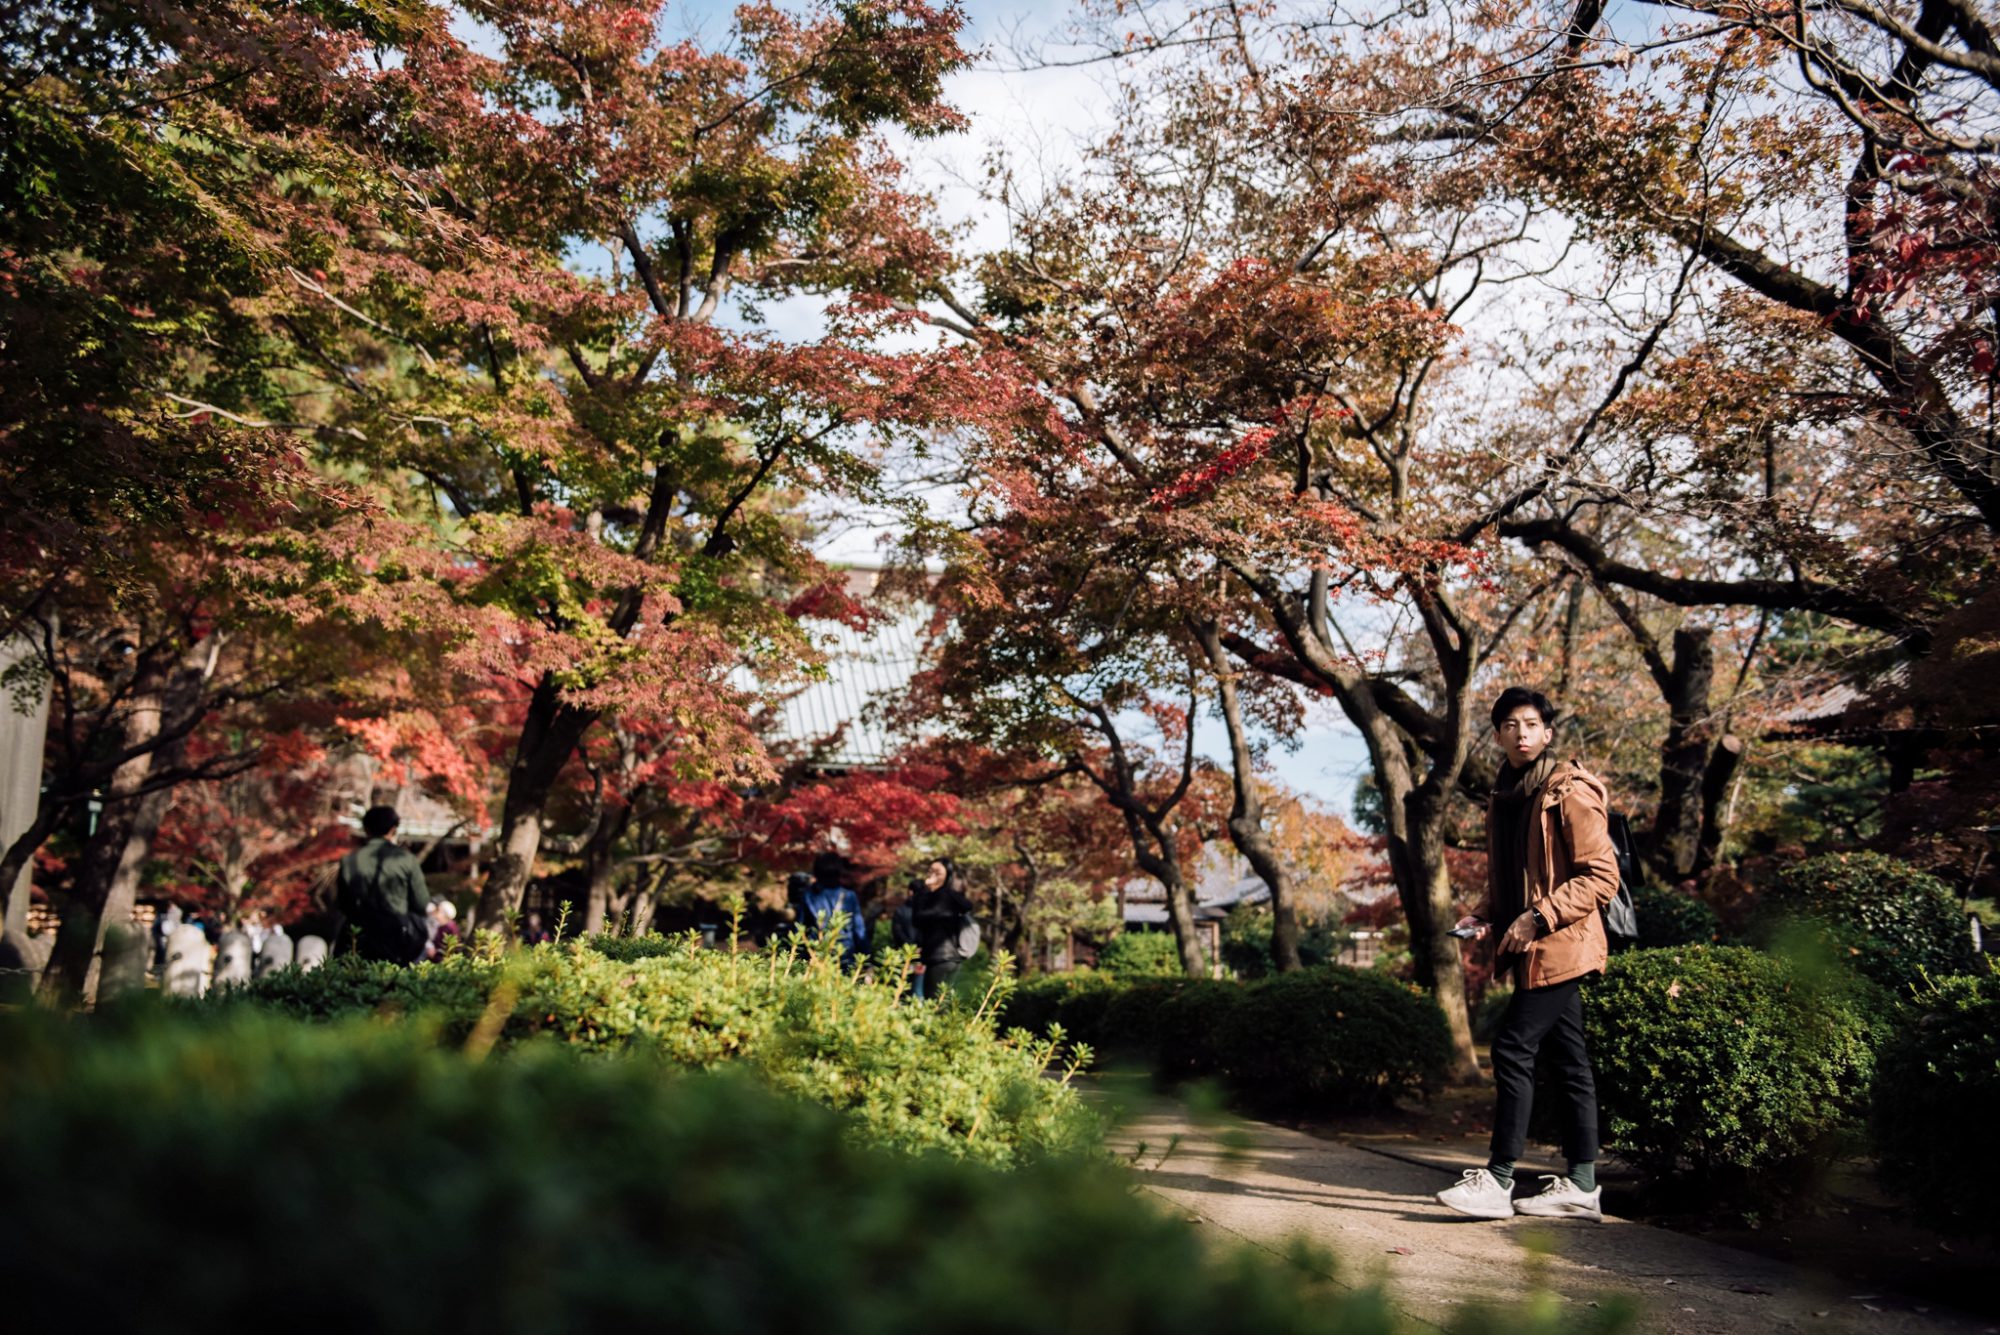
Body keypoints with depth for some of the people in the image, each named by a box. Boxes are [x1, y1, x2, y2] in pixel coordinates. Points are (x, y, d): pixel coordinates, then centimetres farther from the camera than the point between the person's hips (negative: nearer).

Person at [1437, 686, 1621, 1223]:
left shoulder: (1569, 791, -11)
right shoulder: (1506, 797, 15)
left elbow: (1602, 876, -15)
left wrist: (1538, 917, -19)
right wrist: (1485, 916, 6)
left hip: (1560, 946, -8)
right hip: (1537, 950, 9)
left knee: (1514, 1049, -11)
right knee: (1567, 1059, 10)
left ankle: (1497, 1180, -6)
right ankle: (1581, 1185, 14)